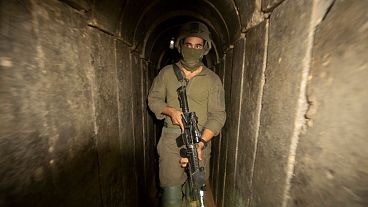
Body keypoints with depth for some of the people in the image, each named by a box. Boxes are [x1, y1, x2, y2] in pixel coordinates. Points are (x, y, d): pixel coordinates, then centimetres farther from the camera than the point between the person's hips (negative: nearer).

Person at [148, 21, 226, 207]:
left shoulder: (213, 79, 1)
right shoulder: (166, 73, 5)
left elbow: (217, 115, -4)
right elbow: (153, 99, 8)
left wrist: (201, 143, -17)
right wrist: (170, 111, -13)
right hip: (171, 138, 0)